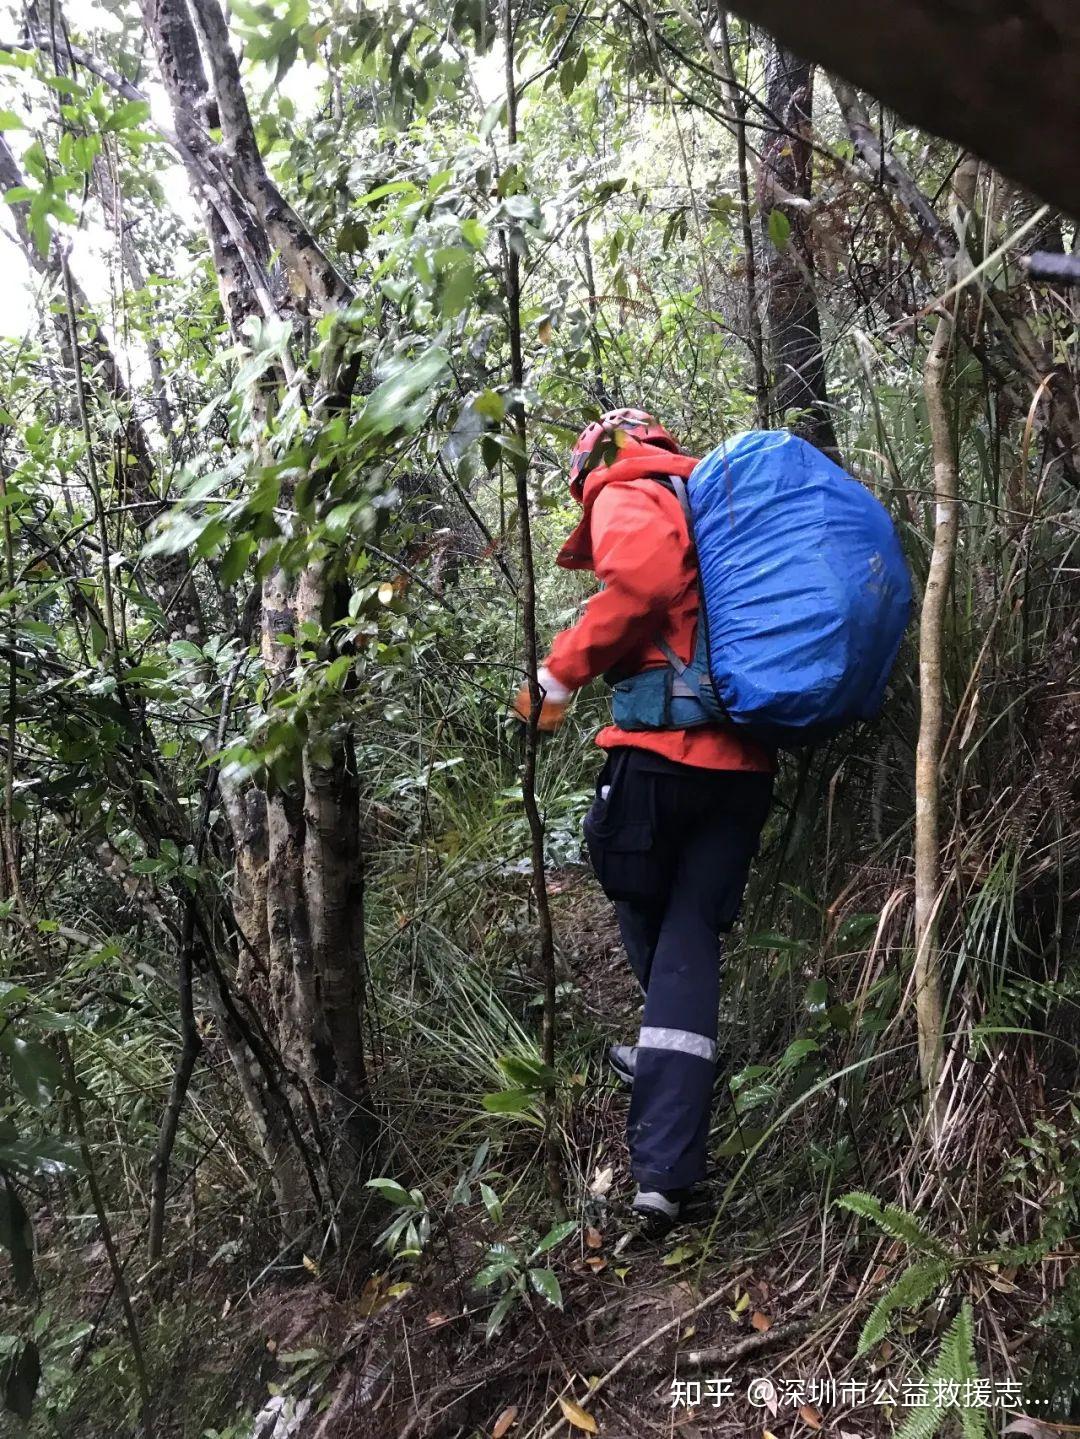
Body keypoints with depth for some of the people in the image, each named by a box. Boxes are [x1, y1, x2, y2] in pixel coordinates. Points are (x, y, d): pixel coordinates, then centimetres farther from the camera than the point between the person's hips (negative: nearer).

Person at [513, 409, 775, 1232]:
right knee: (692, 942, 5)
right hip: (745, 761, 6)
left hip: (663, 752, -6)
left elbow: (643, 579, -21)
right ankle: (667, 1168, 0)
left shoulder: (628, 494, 1)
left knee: (650, 922, 18)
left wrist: (560, 673, -14)